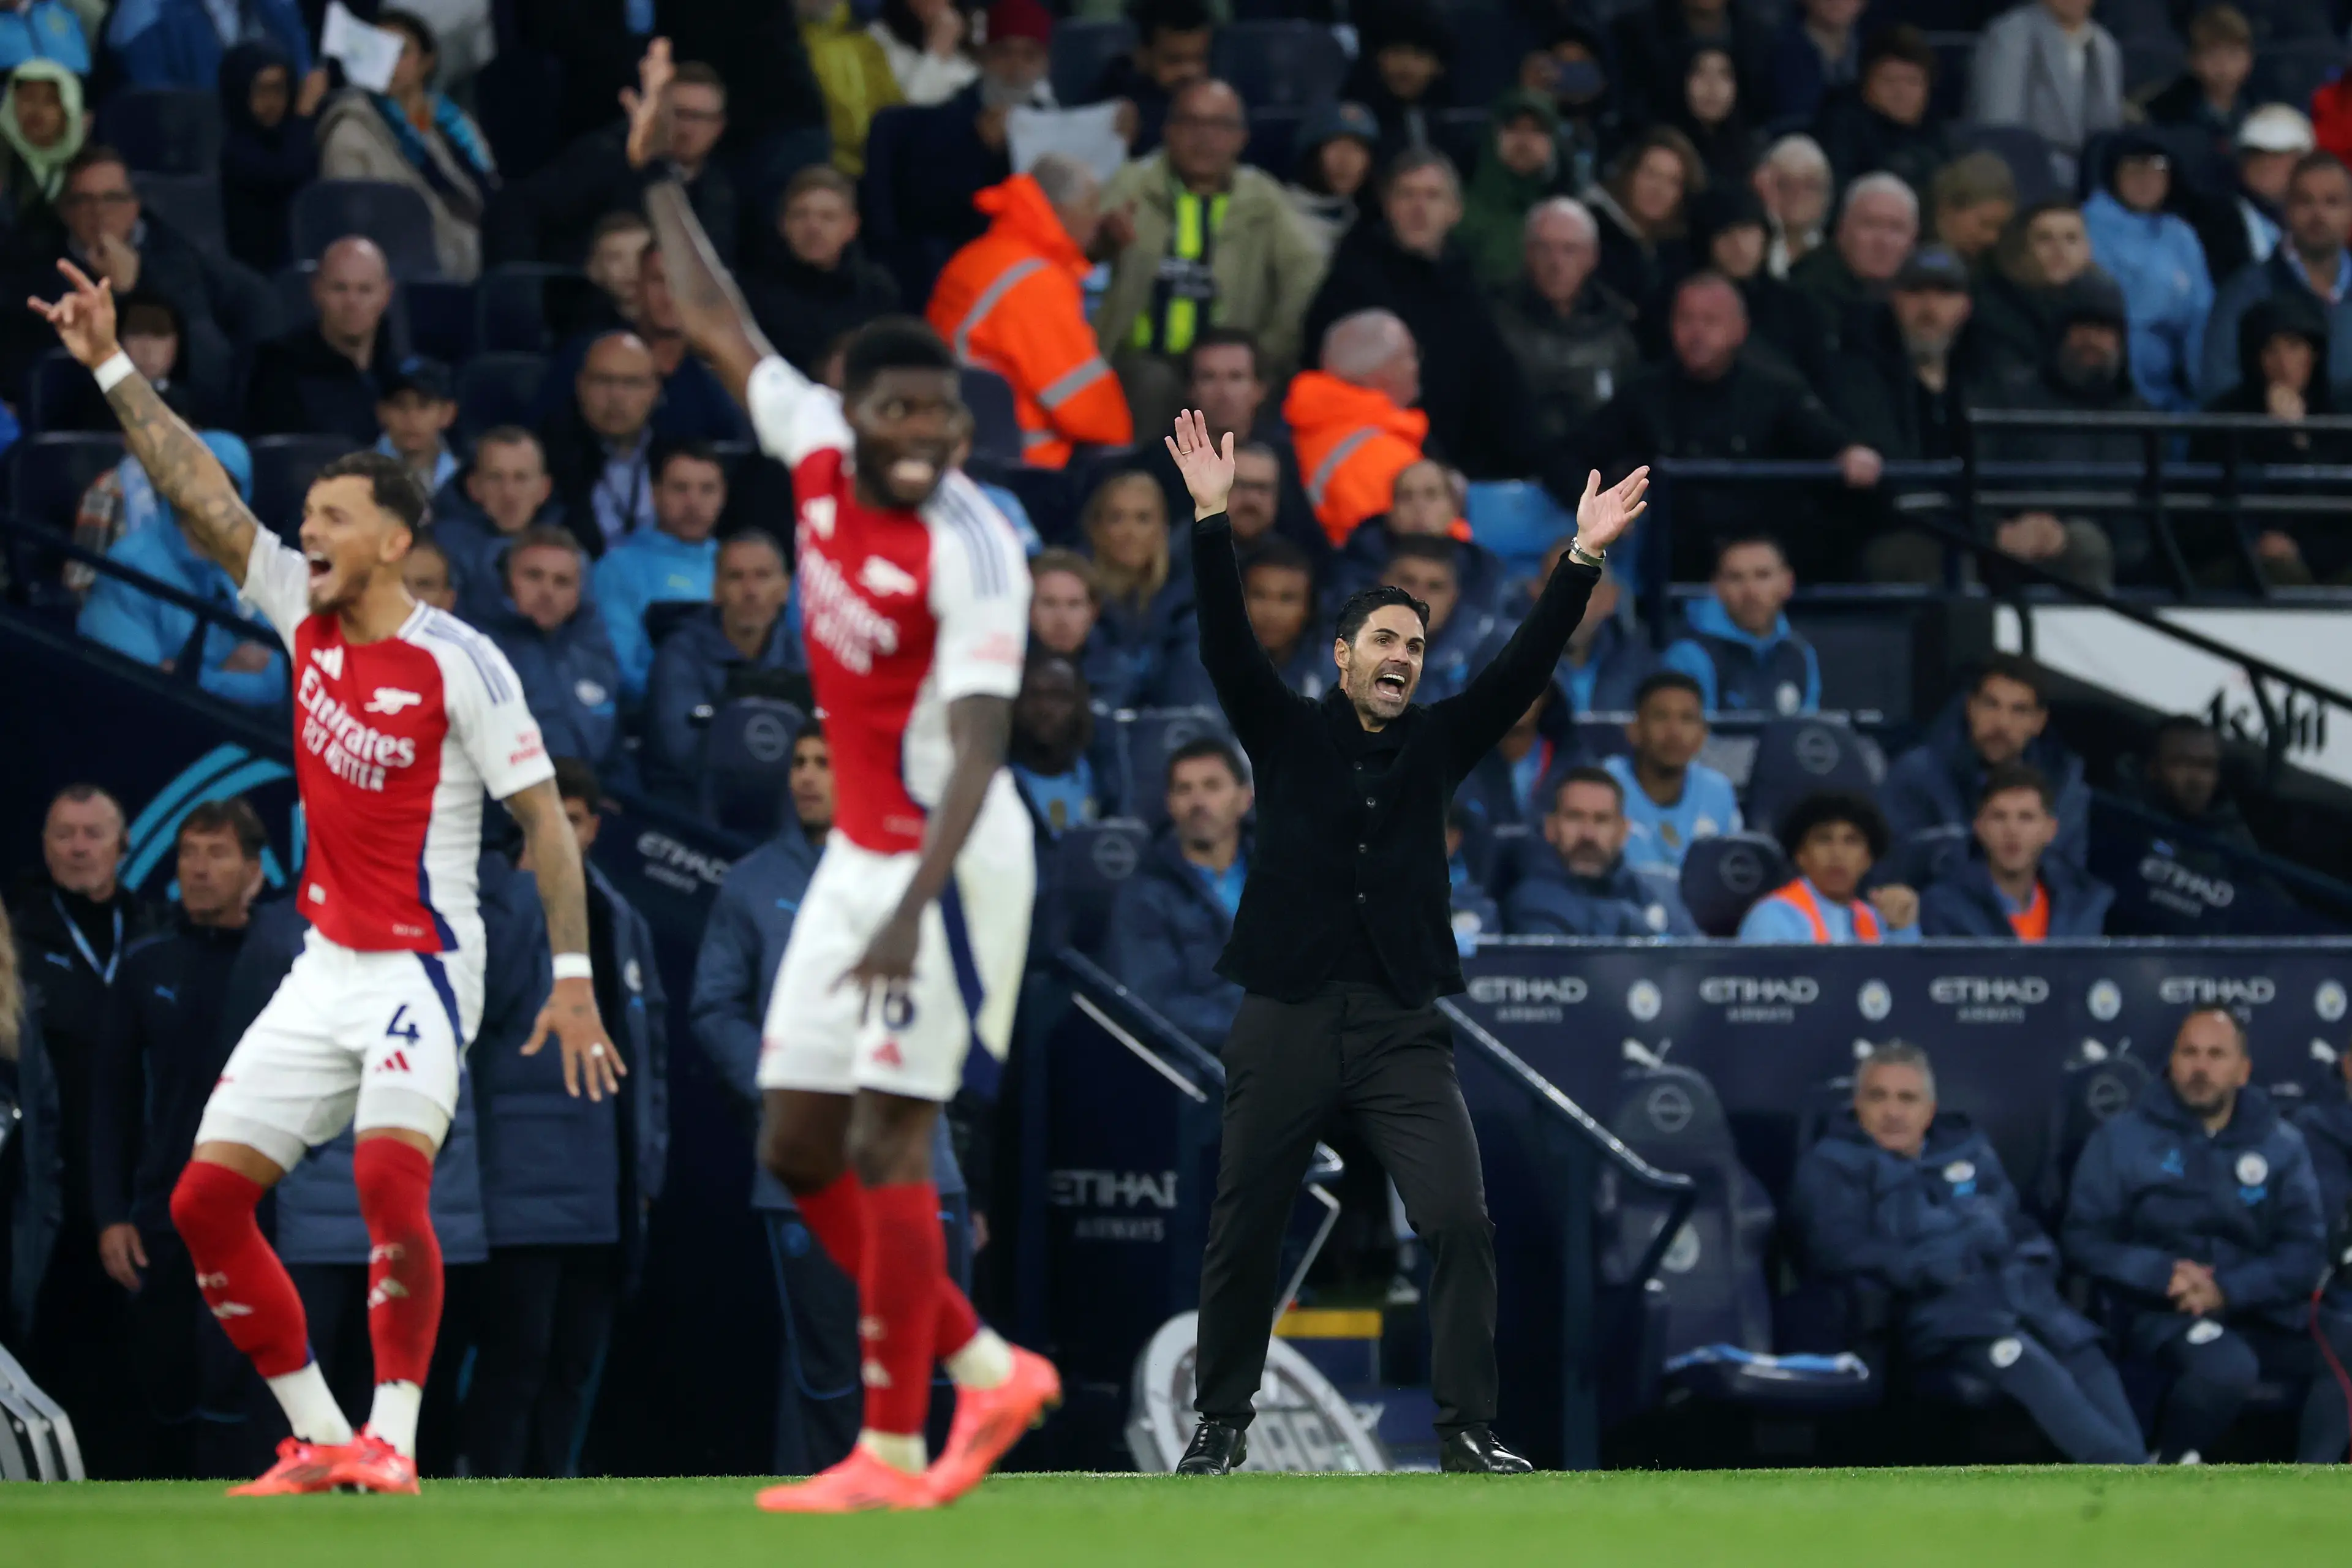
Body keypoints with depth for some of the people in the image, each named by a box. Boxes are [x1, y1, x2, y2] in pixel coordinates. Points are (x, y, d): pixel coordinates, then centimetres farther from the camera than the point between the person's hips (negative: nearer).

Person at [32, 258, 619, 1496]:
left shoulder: (457, 665, -12)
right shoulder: (304, 616, 5)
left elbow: (544, 820, -11)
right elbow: (198, 493, 6)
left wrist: (573, 974, -17)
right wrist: (111, 368, 0)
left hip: (422, 964, -7)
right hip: (326, 966, 7)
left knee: (389, 1174, -28)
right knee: (205, 1198, 1)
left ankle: (391, 1440, -23)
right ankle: (317, 1437, 8)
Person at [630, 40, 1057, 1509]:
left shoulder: (973, 552, -20)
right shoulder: (817, 450, 0)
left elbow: (978, 750, -26)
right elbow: (722, 320, 16)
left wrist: (913, 908, -34)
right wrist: (659, 171, 19)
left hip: (948, 859, -8)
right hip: (858, 851, 8)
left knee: (887, 1142, -9)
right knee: (798, 1145, 8)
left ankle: (893, 1450, -5)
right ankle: (988, 1368, 19)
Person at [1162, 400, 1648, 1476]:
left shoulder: (1438, 745, 11)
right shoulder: (1288, 736, 6)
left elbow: (1524, 668, 3)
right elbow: (1227, 647, -7)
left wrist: (1584, 560, -8)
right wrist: (1211, 523, -20)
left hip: (1402, 1028, 1)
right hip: (1286, 1021, -1)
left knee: (1461, 1223, -12)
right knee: (1242, 1233, 5)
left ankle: (1468, 1432, -8)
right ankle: (1221, 1426, 20)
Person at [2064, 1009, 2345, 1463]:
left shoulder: (2281, 1144, 9)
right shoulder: (2124, 1137, 4)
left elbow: (2305, 1250, 2)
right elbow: (2084, 1238, 1)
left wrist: (2229, 1289, -15)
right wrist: (2161, 1273, -17)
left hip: (2260, 1310, 3)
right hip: (2160, 1314, -3)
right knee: (2227, 1367, -36)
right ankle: (2165, 1477, -9)